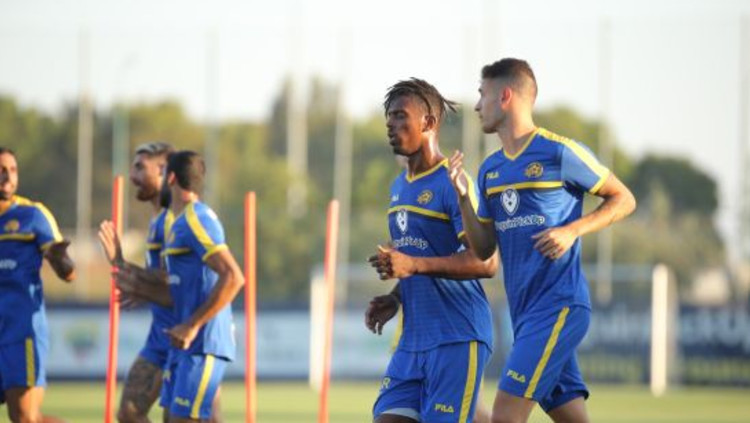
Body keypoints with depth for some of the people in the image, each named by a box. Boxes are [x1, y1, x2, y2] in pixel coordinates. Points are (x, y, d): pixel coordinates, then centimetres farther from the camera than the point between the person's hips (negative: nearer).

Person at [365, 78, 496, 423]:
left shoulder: (452, 183, -12)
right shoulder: (398, 187, 17)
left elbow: (485, 262, -20)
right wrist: (394, 300, 10)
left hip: (457, 338, -8)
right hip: (413, 339, 8)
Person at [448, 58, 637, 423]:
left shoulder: (559, 152, -7)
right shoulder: (489, 170, 15)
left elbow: (623, 200, 0)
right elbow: (484, 249, 12)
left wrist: (572, 231, -14)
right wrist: (463, 197, -2)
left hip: (557, 304, -8)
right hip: (523, 308, 8)